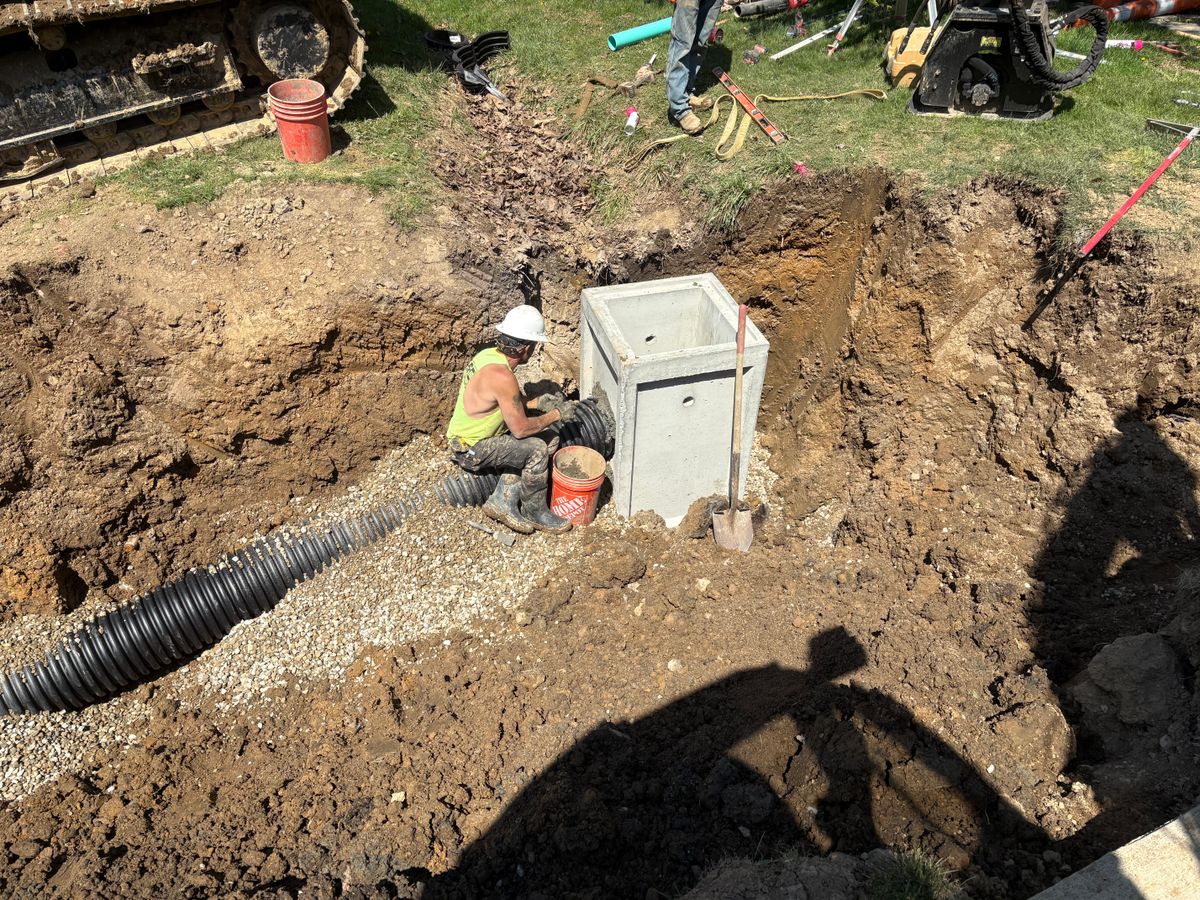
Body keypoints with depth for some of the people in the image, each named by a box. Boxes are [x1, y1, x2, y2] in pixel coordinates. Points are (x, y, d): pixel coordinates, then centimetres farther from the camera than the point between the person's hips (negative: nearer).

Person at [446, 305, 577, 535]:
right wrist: (557, 414, -11)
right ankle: (535, 512, 1)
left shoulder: (489, 354, -1)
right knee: (537, 449, -19)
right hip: (470, 451, -9)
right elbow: (520, 428, -24)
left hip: (466, 436, 9)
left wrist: (536, 403, 6)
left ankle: (502, 501, 6)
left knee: (548, 440, 5)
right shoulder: (502, 376, -30)